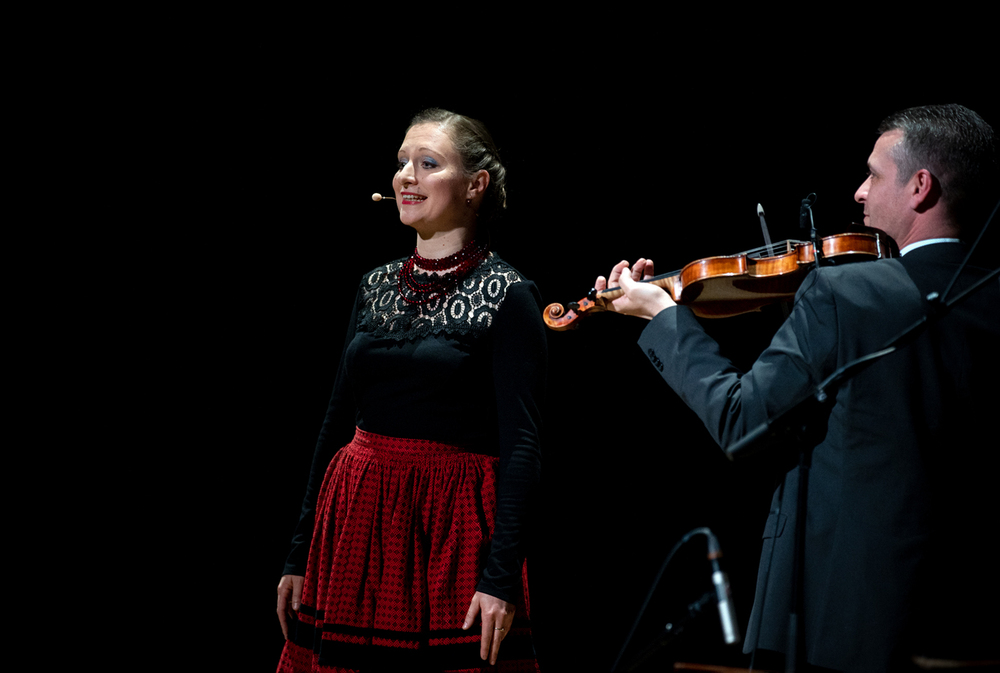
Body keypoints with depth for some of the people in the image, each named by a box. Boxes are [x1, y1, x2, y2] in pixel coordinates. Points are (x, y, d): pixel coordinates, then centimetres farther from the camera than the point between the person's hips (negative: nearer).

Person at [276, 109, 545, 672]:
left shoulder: (507, 295, -7)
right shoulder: (376, 287, 10)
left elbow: (521, 446, -12)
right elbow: (338, 423, 12)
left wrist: (502, 577, -19)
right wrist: (301, 555, 10)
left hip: (450, 531, -5)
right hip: (357, 522, 5)